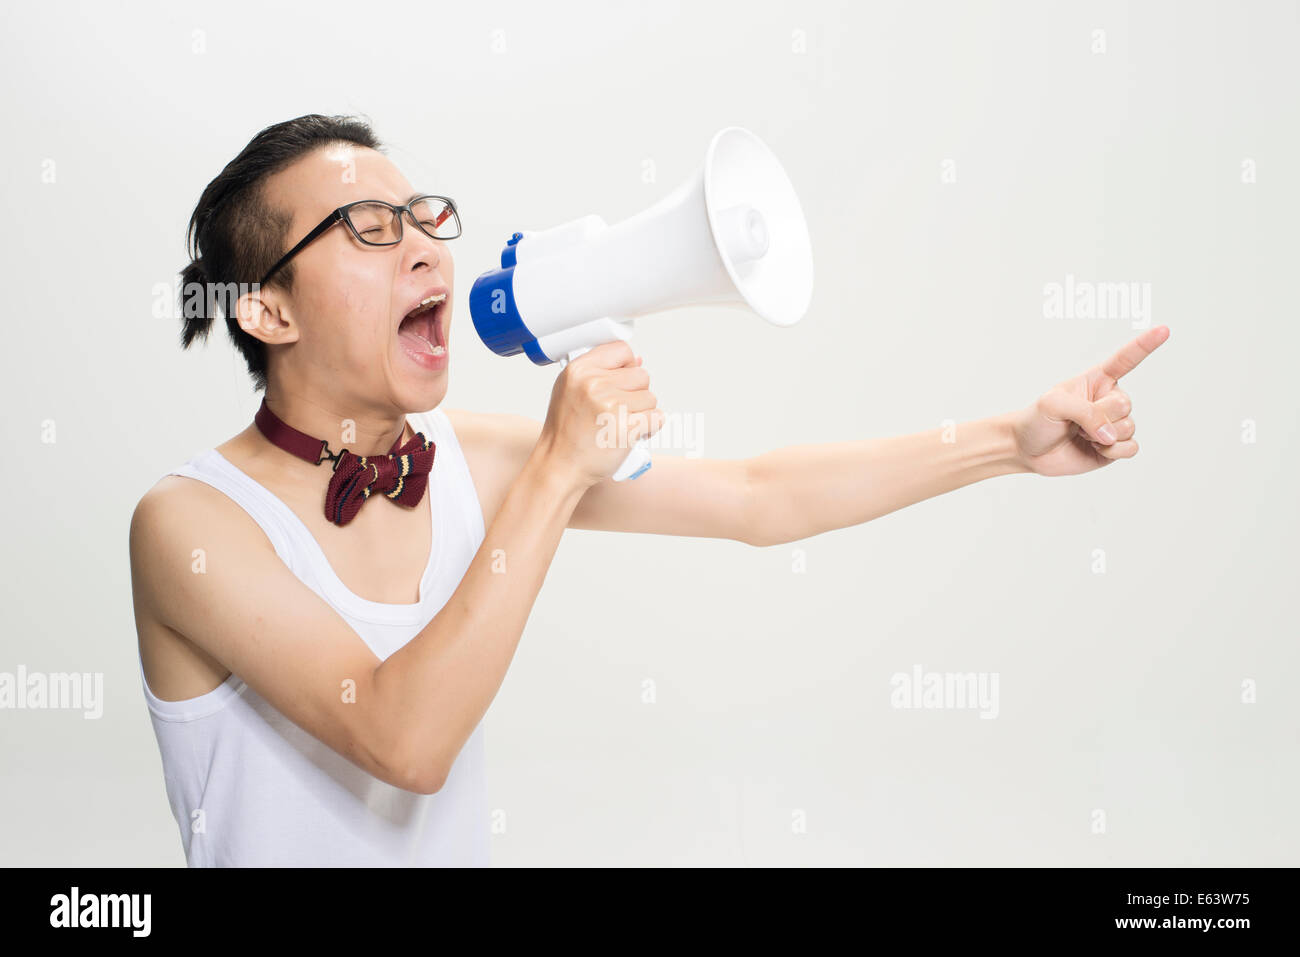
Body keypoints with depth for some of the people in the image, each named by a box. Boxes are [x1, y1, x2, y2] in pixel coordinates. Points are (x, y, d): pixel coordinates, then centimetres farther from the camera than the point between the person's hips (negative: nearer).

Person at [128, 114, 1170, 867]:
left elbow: (759, 499, -3)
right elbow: (403, 742, -28)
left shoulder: (465, 457, -4)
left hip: (457, 849, 4)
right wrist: (560, 471, -29)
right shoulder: (191, 521, -17)